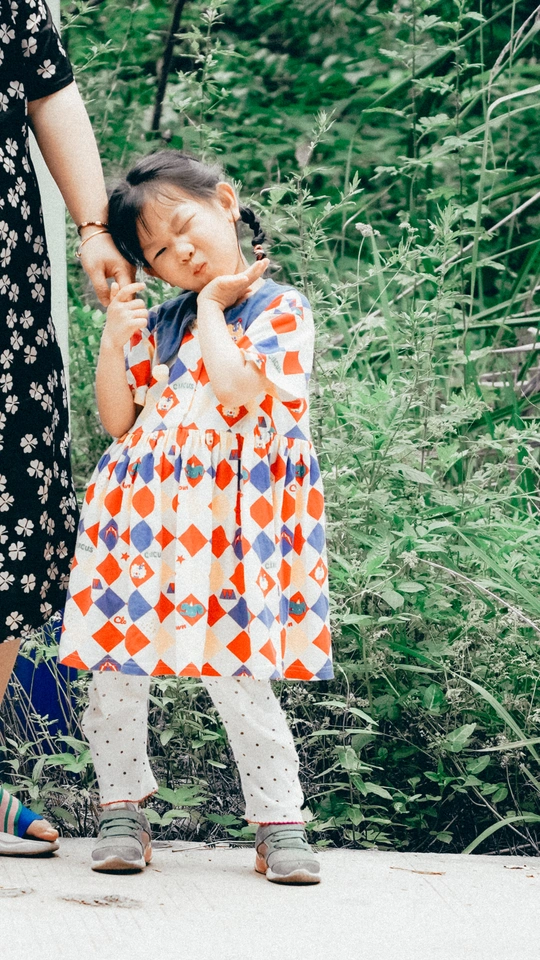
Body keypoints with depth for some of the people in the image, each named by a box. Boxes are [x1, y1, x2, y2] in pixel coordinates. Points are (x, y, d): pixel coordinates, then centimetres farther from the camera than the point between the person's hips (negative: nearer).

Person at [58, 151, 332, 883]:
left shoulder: (280, 310, -2)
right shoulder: (160, 323, 14)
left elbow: (236, 390, -18)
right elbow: (118, 420, 15)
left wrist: (213, 305, -5)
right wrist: (115, 337, 2)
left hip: (227, 518, -5)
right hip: (142, 514, 5)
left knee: (234, 672, -7)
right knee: (115, 667, 4)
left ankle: (279, 820, 6)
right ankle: (122, 808, 19)